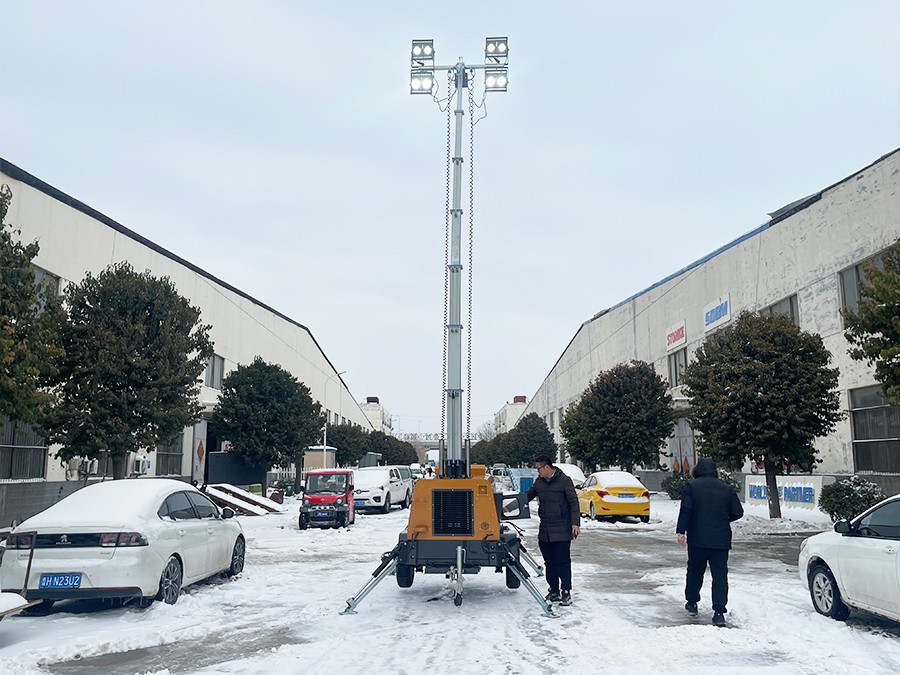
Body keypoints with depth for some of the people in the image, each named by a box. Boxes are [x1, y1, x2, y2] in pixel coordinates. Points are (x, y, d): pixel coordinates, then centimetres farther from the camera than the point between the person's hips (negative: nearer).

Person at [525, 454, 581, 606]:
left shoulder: (564, 480, -8)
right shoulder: (539, 482, 10)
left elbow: (573, 502, -7)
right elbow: (527, 496, 17)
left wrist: (575, 522, -13)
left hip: (562, 531, -6)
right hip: (544, 531, 6)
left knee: (563, 562, -3)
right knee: (549, 562, 10)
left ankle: (566, 592, 4)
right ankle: (553, 592, 19)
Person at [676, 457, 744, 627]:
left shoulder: (691, 486, -3)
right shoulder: (726, 488, 5)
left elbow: (685, 510, -10)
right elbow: (738, 512, 7)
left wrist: (681, 531, -8)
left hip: (698, 539, -1)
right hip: (721, 540, 1)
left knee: (695, 571, 15)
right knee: (720, 575, 2)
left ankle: (692, 603, 27)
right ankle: (719, 613, -4)